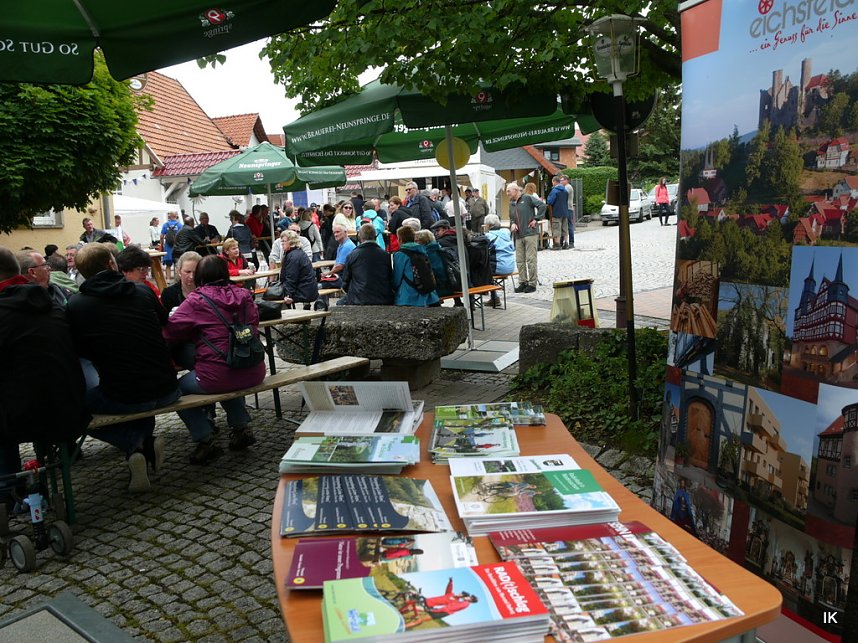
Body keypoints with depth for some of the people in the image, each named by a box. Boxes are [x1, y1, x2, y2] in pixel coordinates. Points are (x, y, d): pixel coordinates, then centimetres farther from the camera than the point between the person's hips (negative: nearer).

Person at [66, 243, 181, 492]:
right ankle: (146, 438, 16)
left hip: (122, 400, -4)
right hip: (166, 392, 4)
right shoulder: (143, 292, 1)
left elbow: (79, 350, 8)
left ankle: (135, 443, 3)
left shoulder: (75, 305, -5)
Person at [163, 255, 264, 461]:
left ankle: (205, 440, 10)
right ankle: (241, 427, 30)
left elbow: (170, 331, -8)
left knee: (178, 388, 20)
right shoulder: (244, 295, 5)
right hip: (253, 373, 6)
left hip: (216, 378, -6)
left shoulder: (196, 300, -8)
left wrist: (196, 330, 14)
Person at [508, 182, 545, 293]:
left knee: (531, 259, -4)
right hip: (518, 235, 7)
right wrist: (512, 224, 3)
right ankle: (523, 282, 15)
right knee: (520, 260, 7)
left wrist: (536, 219, -10)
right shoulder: (511, 204, 17)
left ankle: (532, 283, 2)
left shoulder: (527, 198, -4)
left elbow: (542, 205, -9)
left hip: (530, 233, -7)